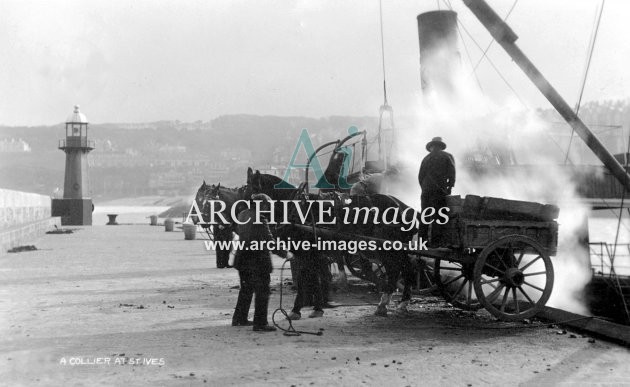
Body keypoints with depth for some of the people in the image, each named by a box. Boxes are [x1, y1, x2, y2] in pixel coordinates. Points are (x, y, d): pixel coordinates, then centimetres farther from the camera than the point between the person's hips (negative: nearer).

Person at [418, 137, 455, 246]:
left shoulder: (426, 158, 13)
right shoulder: (447, 156, 5)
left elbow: (420, 176, 10)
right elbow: (452, 173, -5)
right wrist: (449, 187, 3)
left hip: (426, 190, 3)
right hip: (439, 191, -3)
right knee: (437, 217, -2)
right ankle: (435, 241, -5)